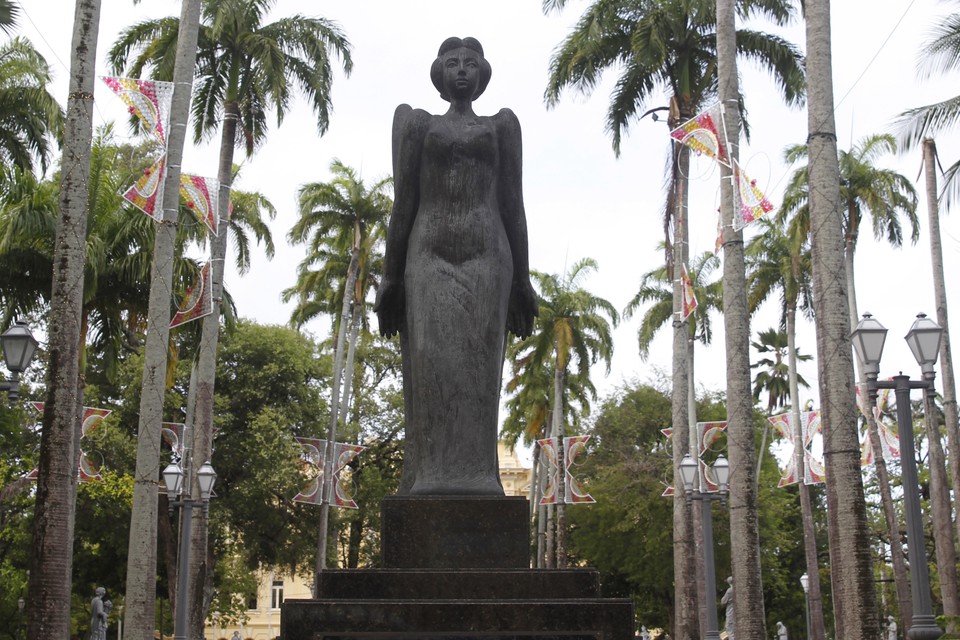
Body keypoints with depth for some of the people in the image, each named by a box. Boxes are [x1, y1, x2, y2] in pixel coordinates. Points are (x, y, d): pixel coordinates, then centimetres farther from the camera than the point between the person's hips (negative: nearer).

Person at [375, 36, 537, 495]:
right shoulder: (417, 125, 17)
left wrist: (522, 280, 3)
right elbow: (403, 203, 10)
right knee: (431, 370, -14)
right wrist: (391, 277, 1)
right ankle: (431, 489, -17)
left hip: (485, 260, 0)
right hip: (430, 260, 0)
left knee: (477, 373, -12)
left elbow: (513, 205, 11)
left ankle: (474, 489, -15)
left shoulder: (501, 126, 17)